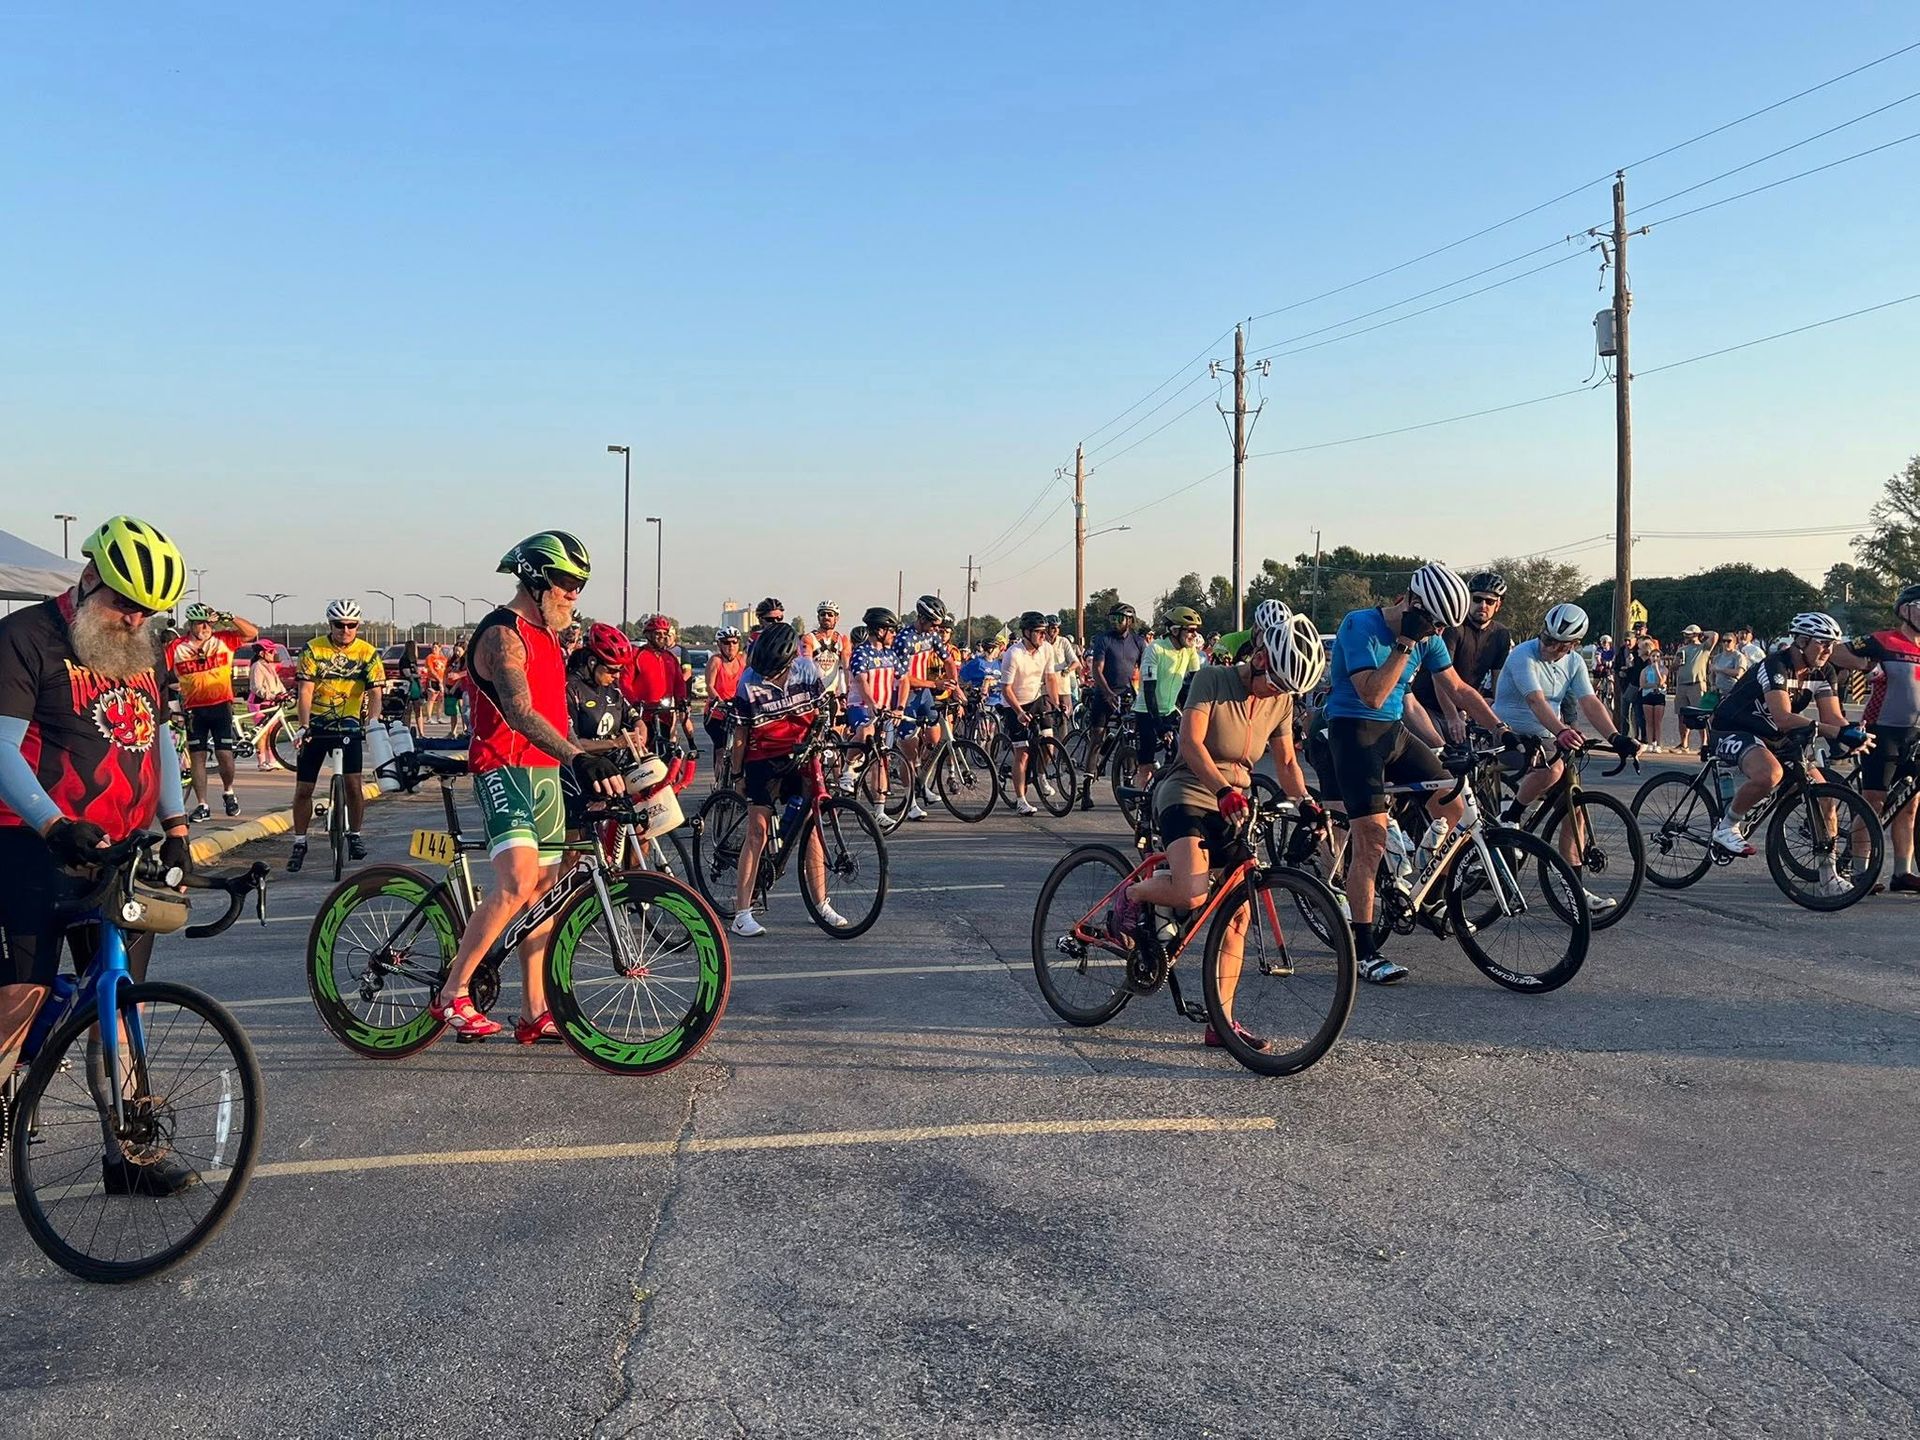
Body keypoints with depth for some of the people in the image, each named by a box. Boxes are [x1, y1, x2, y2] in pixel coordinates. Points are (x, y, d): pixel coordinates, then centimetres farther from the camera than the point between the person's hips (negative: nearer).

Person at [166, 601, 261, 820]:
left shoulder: (223, 640, -2)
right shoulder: (176, 648, -2)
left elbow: (252, 633, -5)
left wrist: (230, 618, -17)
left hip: (221, 705, -1)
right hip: (194, 709, 1)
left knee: (225, 755, -2)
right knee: (198, 757, 3)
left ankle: (228, 792, 25)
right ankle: (202, 806, 8)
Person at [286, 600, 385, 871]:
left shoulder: (367, 653, -5)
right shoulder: (312, 649, -7)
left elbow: (374, 693, -10)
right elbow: (305, 691, -12)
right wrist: (303, 727, -22)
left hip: (349, 726, 0)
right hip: (316, 726, 0)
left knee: (353, 783, -11)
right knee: (303, 788, 2)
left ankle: (354, 835, 9)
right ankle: (299, 843, 16)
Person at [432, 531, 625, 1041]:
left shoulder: (546, 638, 17)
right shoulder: (502, 634, -13)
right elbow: (518, 712, -28)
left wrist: (599, 749, 21)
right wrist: (577, 757, -41)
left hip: (546, 773, 9)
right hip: (504, 770, -9)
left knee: (545, 892, 8)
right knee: (517, 882, -23)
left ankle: (536, 1014, 13)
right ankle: (452, 995, -12)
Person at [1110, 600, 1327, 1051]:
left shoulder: (1280, 701, 4)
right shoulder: (1212, 679, -14)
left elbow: (1286, 761, 10)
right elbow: (1191, 742, -23)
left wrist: (1305, 802, -9)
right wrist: (1223, 789, -36)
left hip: (1233, 809, 7)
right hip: (1187, 797, -7)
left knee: (1237, 913, 2)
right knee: (1193, 893, -31)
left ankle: (1222, 1021, 10)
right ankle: (1133, 896, 1)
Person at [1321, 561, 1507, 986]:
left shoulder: (1427, 637, 4)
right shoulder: (1360, 626, -18)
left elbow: (1458, 689, 11)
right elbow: (1372, 695, -27)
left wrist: (1501, 728, 3)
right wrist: (1406, 643, -28)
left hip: (1395, 732, 8)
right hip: (1354, 731, -8)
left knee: (1453, 808, 2)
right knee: (1371, 840, -13)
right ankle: (1362, 953, -9)